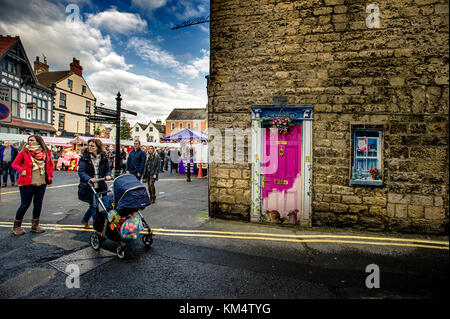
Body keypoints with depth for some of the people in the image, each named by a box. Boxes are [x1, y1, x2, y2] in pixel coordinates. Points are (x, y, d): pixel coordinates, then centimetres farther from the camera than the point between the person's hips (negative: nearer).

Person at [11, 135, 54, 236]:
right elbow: (14, 164, 6)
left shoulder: (46, 152, 5)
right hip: (27, 182, -3)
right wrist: (21, 170, -12)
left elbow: (50, 164, 16)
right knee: (25, 204, 1)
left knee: (38, 204, 10)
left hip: (42, 182, 3)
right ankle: (17, 226, 20)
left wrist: (49, 176, 6)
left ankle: (35, 226, 23)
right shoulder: (24, 152, -1)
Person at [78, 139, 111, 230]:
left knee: (94, 205, 16)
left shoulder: (103, 157, 2)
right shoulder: (85, 157, -6)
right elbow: (81, 171, -12)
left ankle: (85, 220, 44)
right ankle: (99, 229, 6)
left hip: (100, 187, 4)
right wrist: (89, 178, -29)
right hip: (88, 187, -4)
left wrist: (107, 175, -15)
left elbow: (108, 169, 7)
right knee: (95, 206, -4)